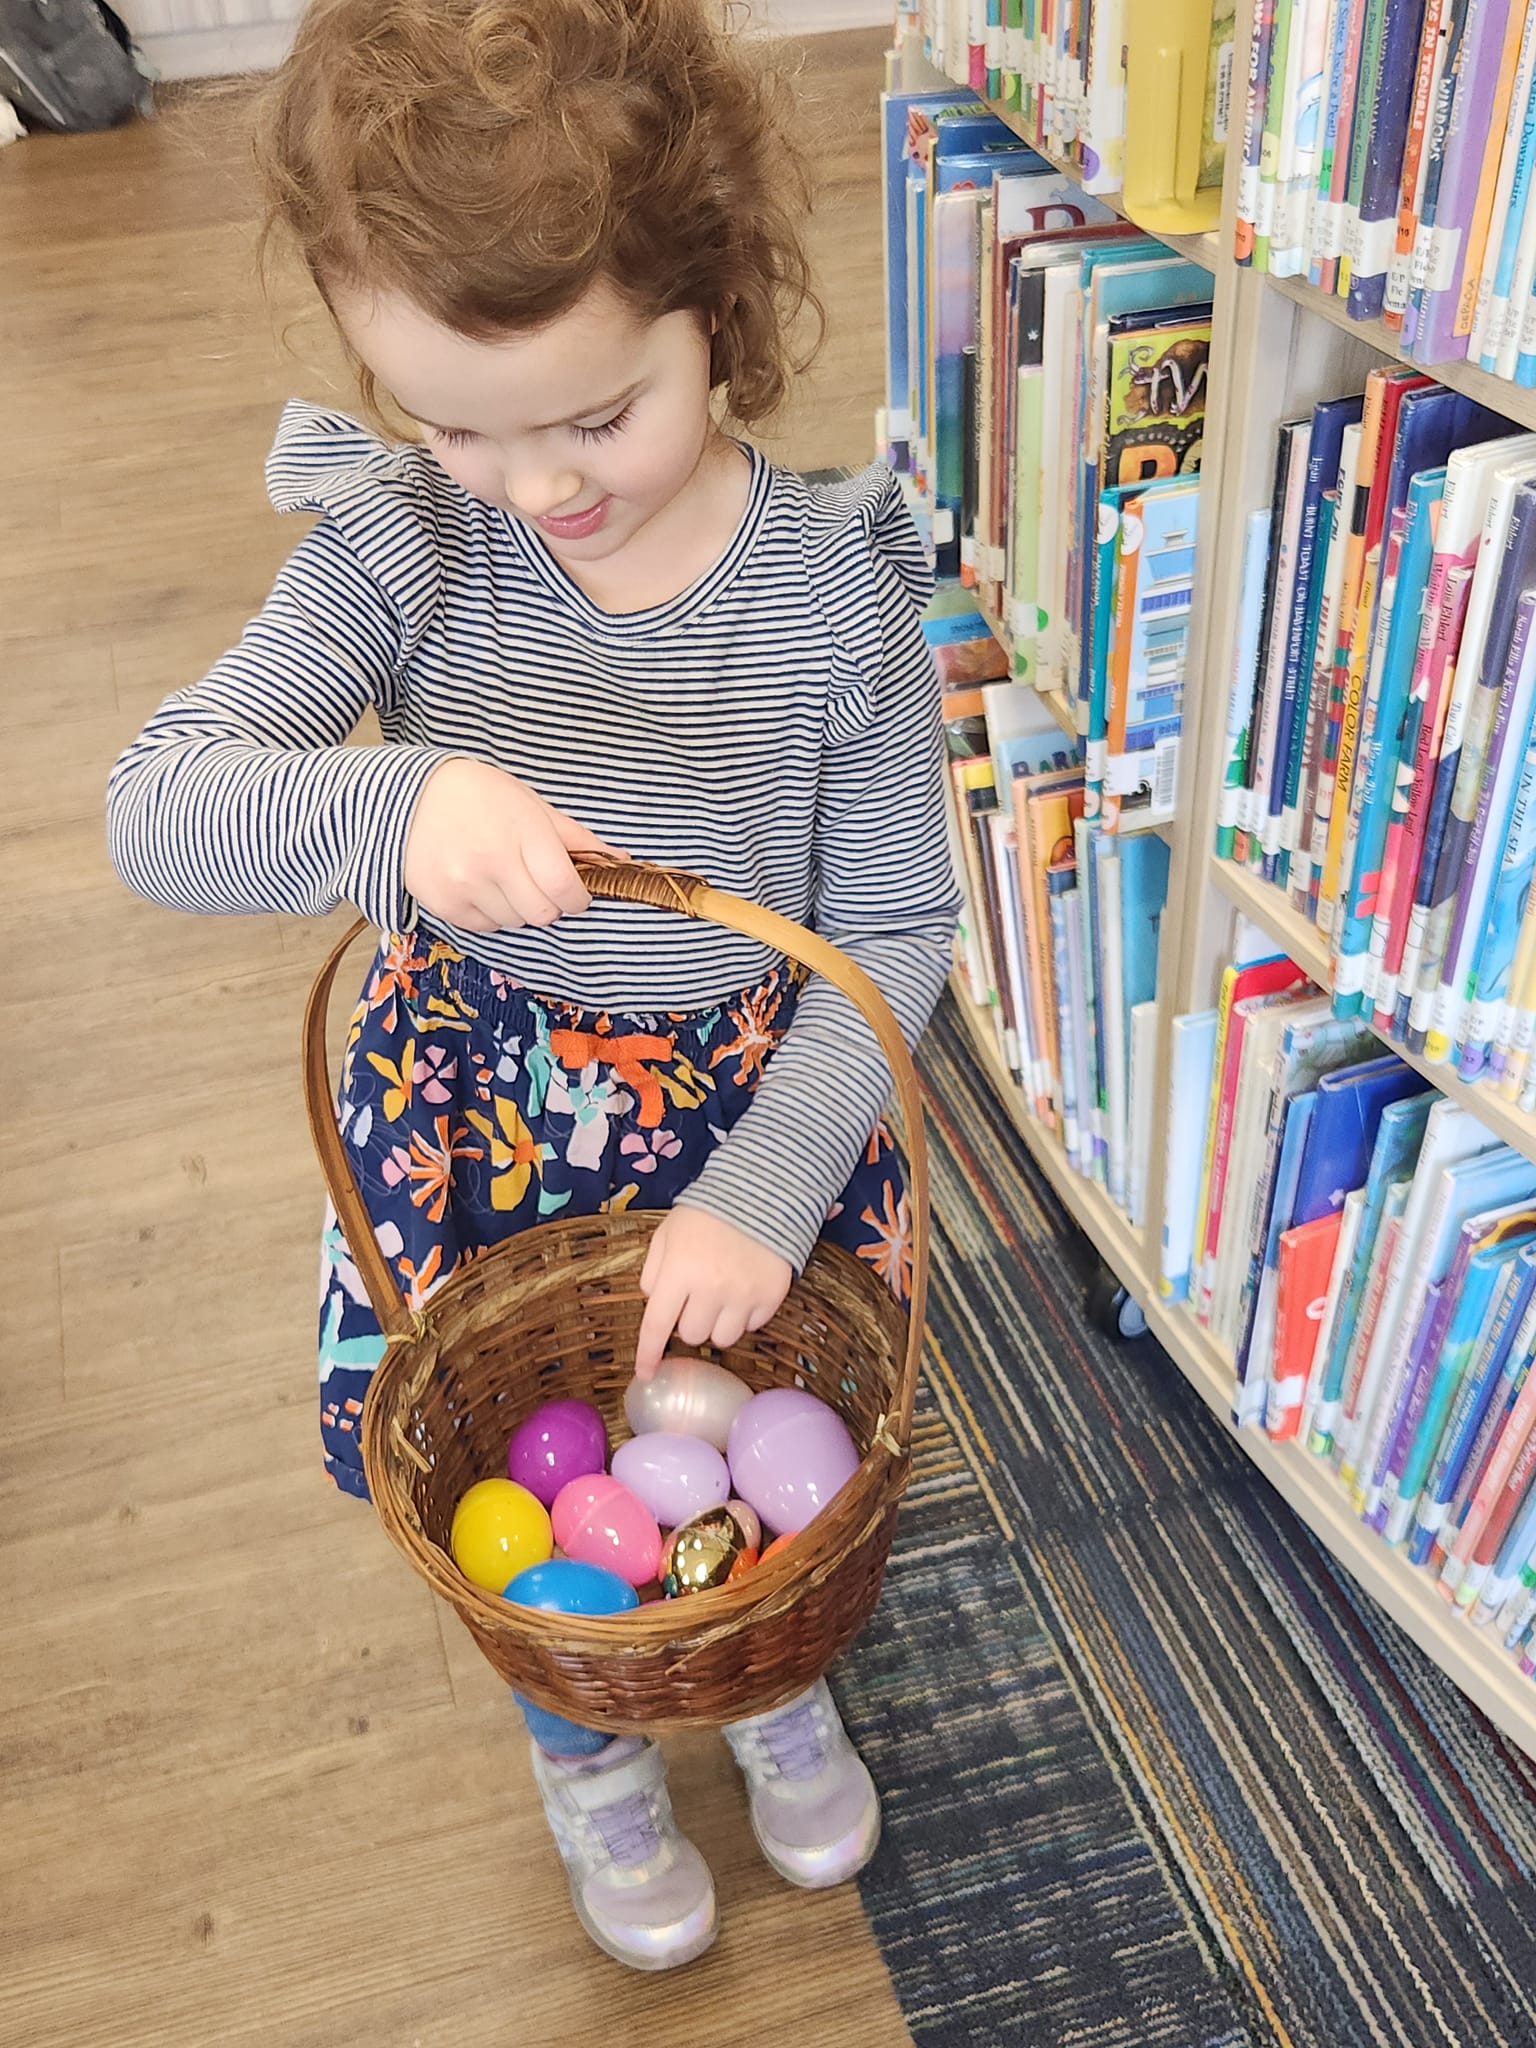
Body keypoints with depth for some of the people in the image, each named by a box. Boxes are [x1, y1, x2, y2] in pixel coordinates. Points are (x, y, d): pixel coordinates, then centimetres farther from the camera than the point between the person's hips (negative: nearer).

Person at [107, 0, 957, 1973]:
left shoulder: (833, 585, -19)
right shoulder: (395, 546, -17)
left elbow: (892, 927, -13)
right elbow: (155, 806, -24)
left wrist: (763, 1194, -22)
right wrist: (390, 808, -45)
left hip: (761, 1099, 0)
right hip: (479, 1097, 1)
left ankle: (774, 1679, 59)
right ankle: (587, 1754, 54)